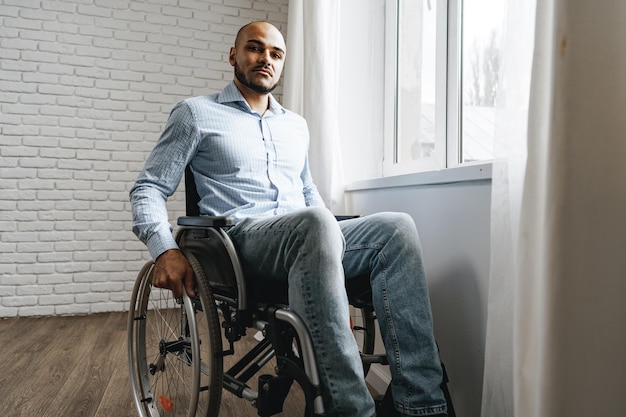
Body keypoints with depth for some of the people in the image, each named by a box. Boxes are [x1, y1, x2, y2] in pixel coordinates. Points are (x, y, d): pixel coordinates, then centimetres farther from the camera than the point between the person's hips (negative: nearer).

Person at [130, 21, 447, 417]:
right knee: (316, 222, -38)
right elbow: (149, 188, 7)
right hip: (241, 235, -5)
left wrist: (336, 240, 15)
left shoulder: (297, 125, 26)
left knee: (395, 228, -23)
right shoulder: (196, 113, 11)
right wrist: (165, 250, -12)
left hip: (307, 239, 6)